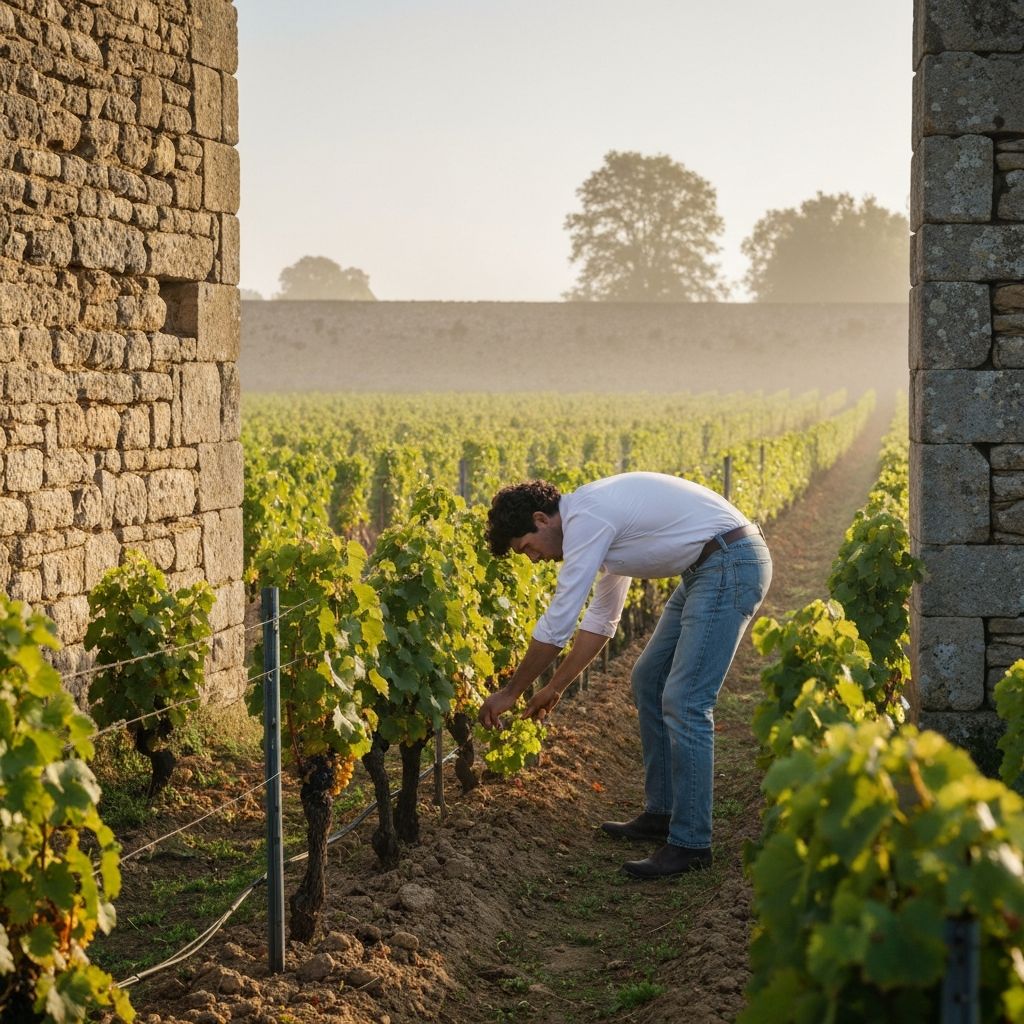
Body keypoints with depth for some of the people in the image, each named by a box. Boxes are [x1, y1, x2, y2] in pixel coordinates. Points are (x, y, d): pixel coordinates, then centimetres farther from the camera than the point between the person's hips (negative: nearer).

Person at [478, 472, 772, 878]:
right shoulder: (596, 517, 14)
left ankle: (689, 842, -3)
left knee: (683, 703, -10)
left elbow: (557, 623, -15)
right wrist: (554, 688, 23)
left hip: (731, 566, -11)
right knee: (648, 680, 16)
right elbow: (600, 619, 23)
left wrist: (510, 692, -3)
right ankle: (661, 814, 23)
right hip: (708, 569, 11)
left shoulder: (586, 519, -17)